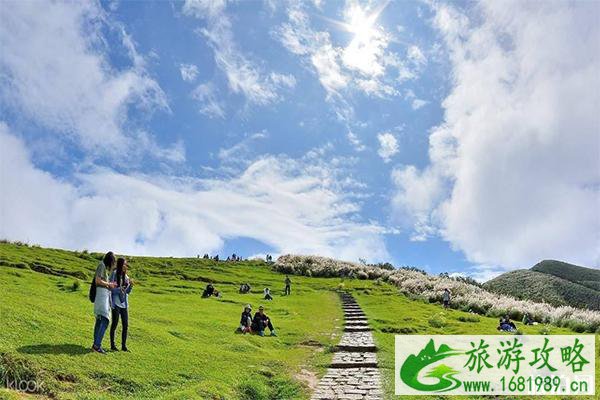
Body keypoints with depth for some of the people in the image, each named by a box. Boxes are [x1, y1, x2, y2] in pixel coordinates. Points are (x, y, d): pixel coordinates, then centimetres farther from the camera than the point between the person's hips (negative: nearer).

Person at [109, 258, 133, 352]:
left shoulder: (126, 276, 9)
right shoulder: (114, 274, -7)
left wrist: (131, 285, -7)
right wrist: (119, 289, -24)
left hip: (124, 303, 6)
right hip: (116, 303, -6)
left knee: (125, 325, 4)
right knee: (115, 324, 0)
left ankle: (124, 346, 12)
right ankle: (112, 345, 11)